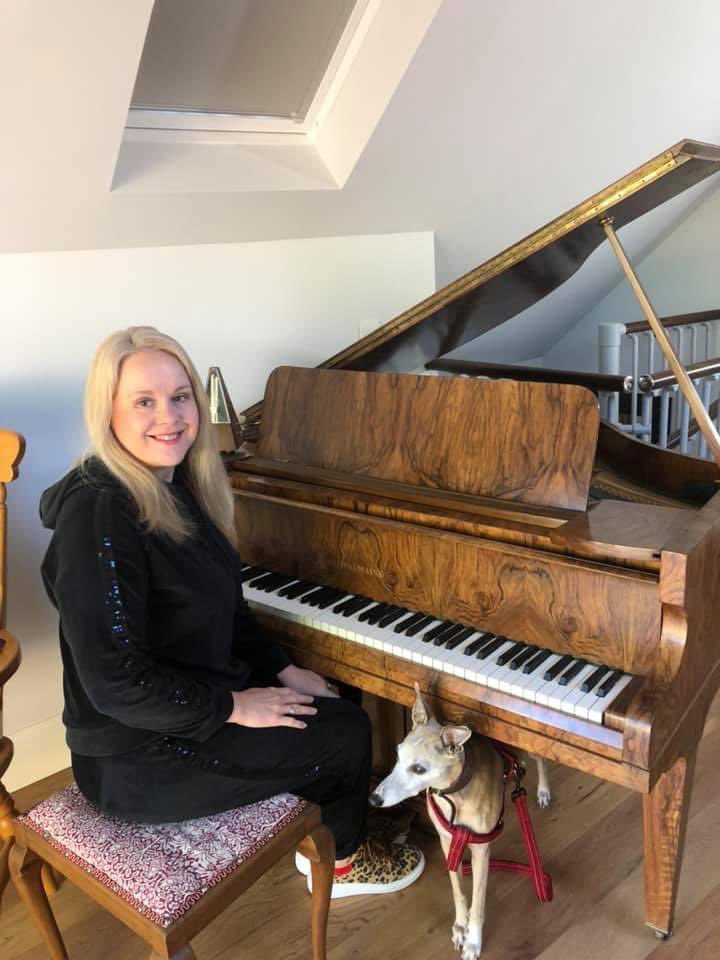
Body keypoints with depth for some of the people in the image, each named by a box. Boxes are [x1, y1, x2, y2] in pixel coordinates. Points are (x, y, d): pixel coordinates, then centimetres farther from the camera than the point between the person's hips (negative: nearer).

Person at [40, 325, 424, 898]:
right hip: (138, 760, -9)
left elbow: (221, 611, 12)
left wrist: (283, 670, 5)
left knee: (342, 705, 13)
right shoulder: (97, 517, -27)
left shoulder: (174, 488, 2)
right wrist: (234, 706, -19)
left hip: (188, 704, 9)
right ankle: (339, 860, 26)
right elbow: (114, 682, -28)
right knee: (346, 734, -4)